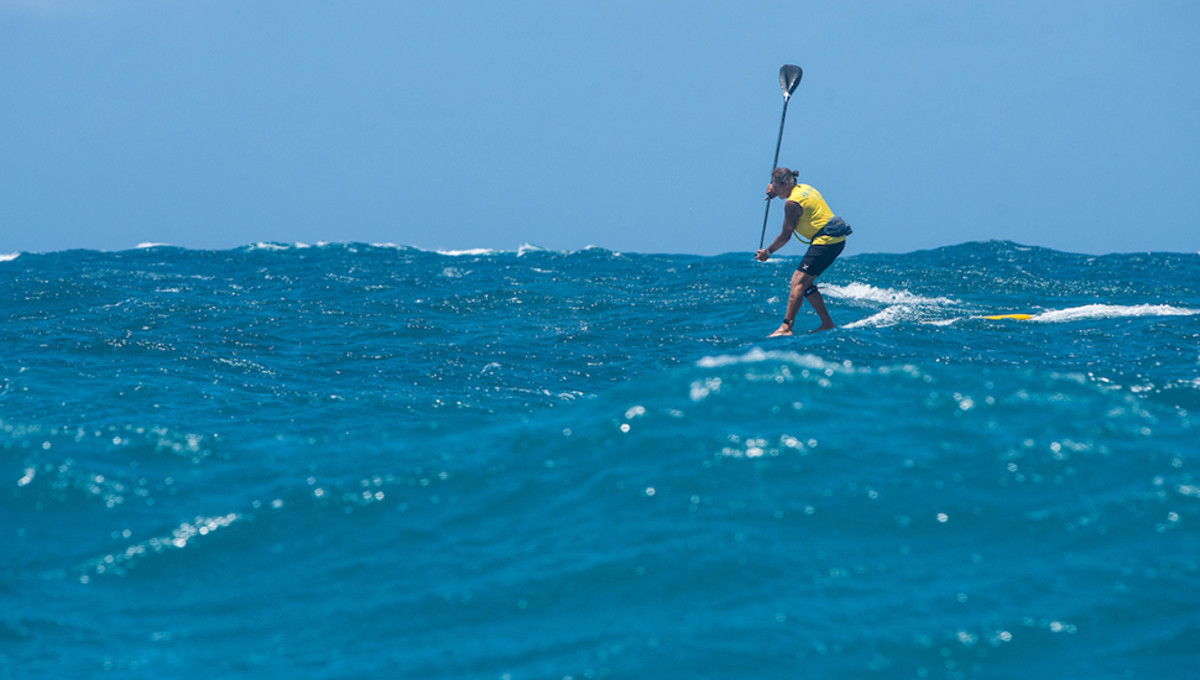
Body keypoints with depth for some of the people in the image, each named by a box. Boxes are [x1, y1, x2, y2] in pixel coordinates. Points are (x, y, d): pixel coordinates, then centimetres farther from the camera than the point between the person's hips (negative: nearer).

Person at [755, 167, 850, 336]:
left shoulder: (792, 203, -14)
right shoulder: (803, 188, 13)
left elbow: (785, 235, -10)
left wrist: (767, 252, 2)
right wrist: (774, 193, 21)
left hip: (825, 242, -10)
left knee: (799, 281, -15)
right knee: (805, 282, 15)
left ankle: (786, 327, -24)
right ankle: (827, 323, 16)